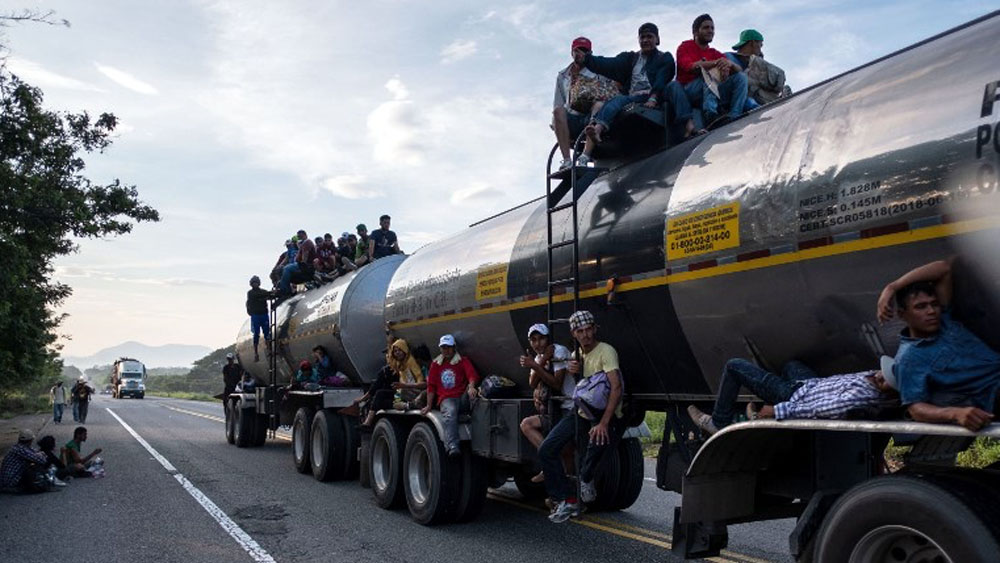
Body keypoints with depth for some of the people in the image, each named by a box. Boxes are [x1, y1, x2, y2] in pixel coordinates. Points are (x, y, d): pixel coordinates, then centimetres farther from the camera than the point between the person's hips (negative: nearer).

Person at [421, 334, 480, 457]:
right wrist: (429, 405, 15)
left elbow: (472, 375, -5)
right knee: (450, 413, -35)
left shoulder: (463, 361, 13)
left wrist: (471, 387, -28)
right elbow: (431, 386, 24)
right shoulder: (436, 364, 23)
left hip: (463, 398, 1)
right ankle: (452, 447, -50)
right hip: (446, 399, -1)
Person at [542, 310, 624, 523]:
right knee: (546, 450, -4)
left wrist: (603, 423, -35)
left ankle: (586, 479, -5)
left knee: (598, 442, -38)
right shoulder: (578, 353, 10)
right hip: (582, 412, 7)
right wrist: (570, 368, -2)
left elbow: (616, 387, -27)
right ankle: (567, 500, 4)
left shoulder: (606, 351, -15)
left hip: (606, 415, -7)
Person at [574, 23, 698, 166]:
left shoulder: (665, 58, 17)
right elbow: (609, 65, 8)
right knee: (616, 101, -28)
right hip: (633, 98, 1)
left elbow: (661, 82, -2)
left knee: (674, 86, -26)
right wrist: (585, 59, -9)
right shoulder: (630, 58, 26)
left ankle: (689, 125, -51)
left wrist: (653, 99, -22)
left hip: (657, 99, -1)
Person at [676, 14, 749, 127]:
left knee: (741, 77, -10)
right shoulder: (685, 47, 7)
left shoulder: (715, 54, 18)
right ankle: (710, 115, -48)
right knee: (706, 73, -29)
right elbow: (690, 67, -14)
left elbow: (738, 70, 7)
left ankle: (734, 115, -33)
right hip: (688, 91, -5)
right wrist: (716, 63, -25)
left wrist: (730, 64, -18)